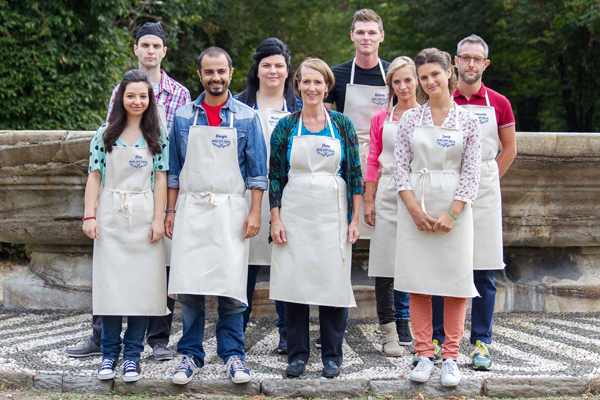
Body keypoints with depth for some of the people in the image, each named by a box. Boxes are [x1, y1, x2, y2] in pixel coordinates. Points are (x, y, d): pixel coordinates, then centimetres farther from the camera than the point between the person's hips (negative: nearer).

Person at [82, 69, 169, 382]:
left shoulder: (158, 136, 7)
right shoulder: (105, 134, 7)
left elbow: (160, 180, 3)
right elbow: (95, 177, 6)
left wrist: (159, 219, -4)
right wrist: (89, 215, -2)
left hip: (144, 217, 0)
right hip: (111, 217, 0)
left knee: (142, 284, -2)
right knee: (110, 283, -2)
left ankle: (132, 355, 8)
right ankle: (110, 353, 10)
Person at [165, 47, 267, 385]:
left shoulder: (246, 117, 4)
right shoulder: (184, 117, 9)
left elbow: (257, 170, 4)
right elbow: (174, 168, 12)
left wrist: (255, 212, -4)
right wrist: (170, 211, 7)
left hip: (230, 209, -1)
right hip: (191, 208, 2)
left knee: (231, 286, -4)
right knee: (188, 287, 0)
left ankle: (233, 354, 9)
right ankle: (191, 355, 12)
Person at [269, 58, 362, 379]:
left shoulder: (342, 124, 5)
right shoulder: (286, 127, 5)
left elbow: (355, 173, 5)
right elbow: (275, 175, 5)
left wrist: (355, 219, -1)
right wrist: (275, 219, -3)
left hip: (333, 214, 0)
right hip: (295, 213, 0)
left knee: (333, 283, 1)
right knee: (295, 282, 2)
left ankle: (332, 355, 15)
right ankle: (297, 354, 15)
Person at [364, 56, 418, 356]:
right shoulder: (381, 119, 10)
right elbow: (373, 162, 10)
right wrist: (368, 200, 3)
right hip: (388, 194, 1)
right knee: (385, 264, -3)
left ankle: (403, 325, 14)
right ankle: (389, 332, 4)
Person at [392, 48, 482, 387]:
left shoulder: (468, 120, 3)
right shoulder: (411, 118, 6)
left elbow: (471, 174, -1)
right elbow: (400, 167, 3)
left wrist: (451, 214, -11)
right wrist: (415, 210, -9)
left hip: (454, 207, -1)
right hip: (415, 207, 1)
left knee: (456, 282, -1)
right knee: (418, 282, 2)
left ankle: (451, 358, 9)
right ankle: (425, 355, 11)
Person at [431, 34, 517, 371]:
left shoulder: (498, 104, 4)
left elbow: (510, 150, 14)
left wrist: (485, 179, 9)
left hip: (484, 192, 0)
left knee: (485, 273, 2)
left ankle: (482, 343, 11)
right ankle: (437, 339, 12)